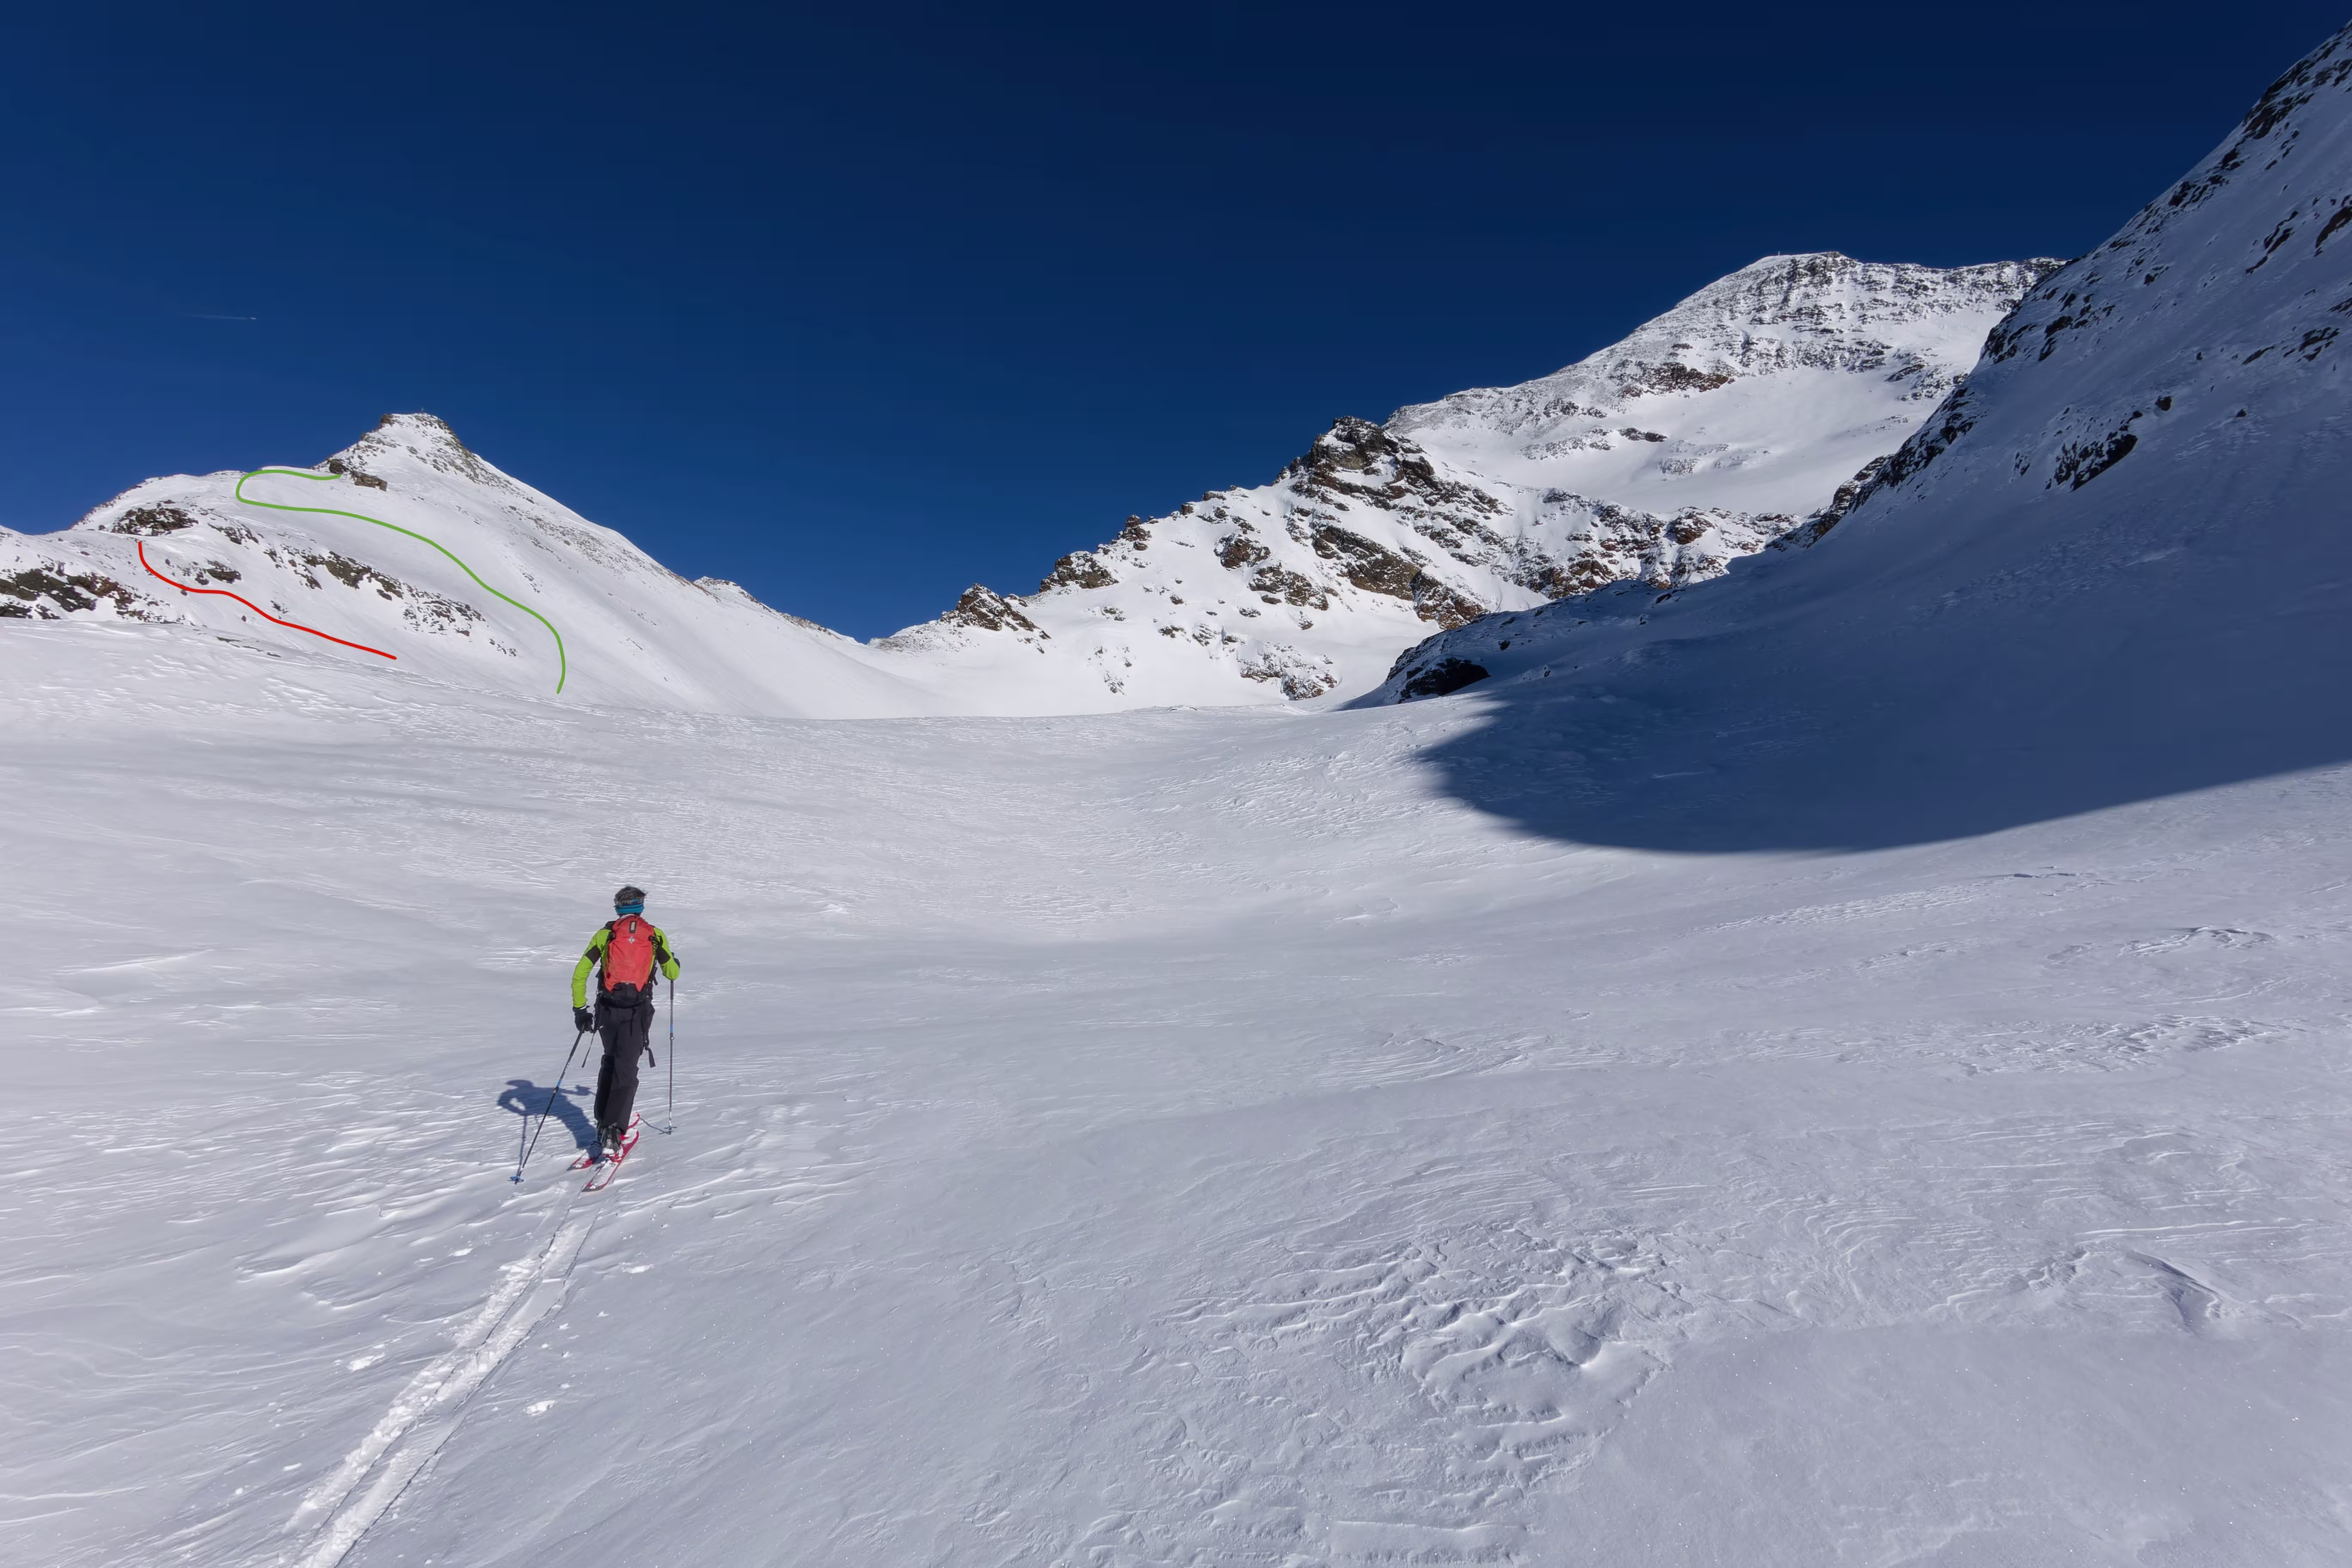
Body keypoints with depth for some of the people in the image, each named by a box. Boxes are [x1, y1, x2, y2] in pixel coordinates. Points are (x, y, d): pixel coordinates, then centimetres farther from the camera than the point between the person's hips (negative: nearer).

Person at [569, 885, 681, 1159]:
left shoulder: (605, 934, 6)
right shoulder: (655, 935, 4)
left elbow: (580, 973, 1)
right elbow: (672, 973, 13)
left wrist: (579, 1009, 8)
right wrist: (674, 962, 36)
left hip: (607, 1010, 2)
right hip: (638, 1011, -2)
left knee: (610, 1062, 23)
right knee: (626, 1070, -2)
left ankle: (604, 1123, 23)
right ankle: (612, 1133, -12)